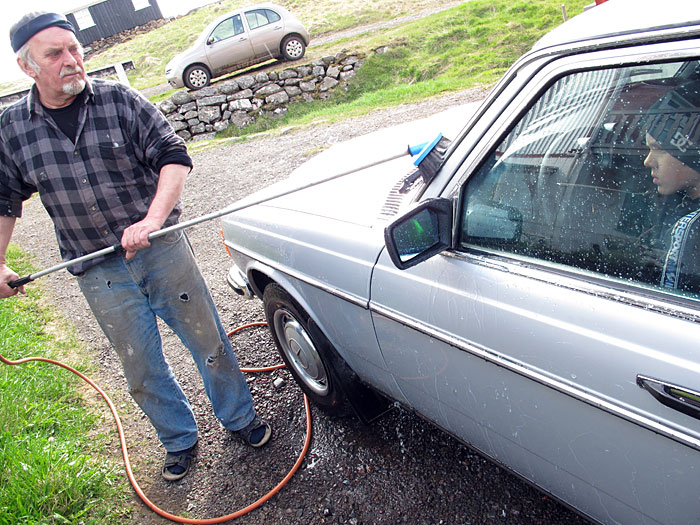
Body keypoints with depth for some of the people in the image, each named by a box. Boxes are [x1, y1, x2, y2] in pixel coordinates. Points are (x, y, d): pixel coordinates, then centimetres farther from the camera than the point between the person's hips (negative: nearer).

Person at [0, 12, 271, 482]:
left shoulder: (121, 101, -6)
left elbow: (174, 157, -10)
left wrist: (152, 220, -23)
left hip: (163, 249, -1)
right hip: (99, 273, 2)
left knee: (207, 340, 9)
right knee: (141, 368, 13)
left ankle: (240, 417, 34)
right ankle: (179, 440, 38)